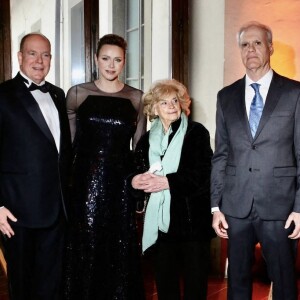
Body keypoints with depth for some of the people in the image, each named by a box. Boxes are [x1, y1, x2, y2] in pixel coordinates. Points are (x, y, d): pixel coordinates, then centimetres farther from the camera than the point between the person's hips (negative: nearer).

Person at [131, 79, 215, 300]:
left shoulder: (196, 132, -1)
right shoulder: (147, 140, 13)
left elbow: (203, 174, -10)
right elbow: (139, 176, 14)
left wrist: (167, 182, -17)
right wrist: (135, 181, -9)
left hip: (192, 221, -4)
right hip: (160, 224, 4)